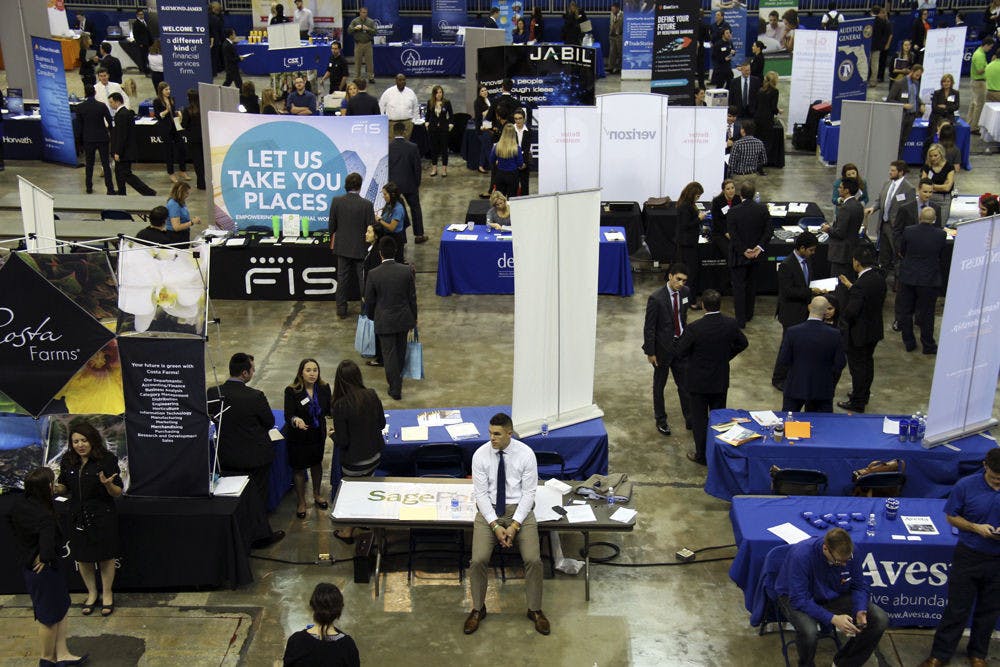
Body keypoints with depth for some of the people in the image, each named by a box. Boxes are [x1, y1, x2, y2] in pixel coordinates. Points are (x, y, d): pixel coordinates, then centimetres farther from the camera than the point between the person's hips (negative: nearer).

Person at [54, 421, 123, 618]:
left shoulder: (107, 460, -14)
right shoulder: (68, 462, -1)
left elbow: (118, 492, -11)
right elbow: (65, 488, 12)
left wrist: (108, 484, -33)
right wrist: (56, 489, -10)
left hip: (102, 516, -4)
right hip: (78, 518, 4)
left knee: (106, 557, 8)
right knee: (82, 557, 14)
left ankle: (107, 594, 28)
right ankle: (92, 593, 35)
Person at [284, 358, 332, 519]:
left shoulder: (324, 388, -12)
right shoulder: (291, 391, -22)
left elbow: (329, 410, -5)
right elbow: (288, 416, -25)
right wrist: (296, 420, -47)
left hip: (318, 434, 4)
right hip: (298, 436, -3)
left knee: (317, 463, 23)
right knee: (299, 468, 11)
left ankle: (317, 495, 48)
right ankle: (301, 502, 31)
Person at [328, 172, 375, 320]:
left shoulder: (336, 201, -9)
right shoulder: (366, 204, -16)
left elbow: (332, 224, -1)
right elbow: (371, 227, -10)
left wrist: (332, 241, 16)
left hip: (342, 246, 3)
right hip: (361, 247, -2)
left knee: (342, 278, 13)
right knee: (363, 279, 9)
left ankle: (341, 310, 18)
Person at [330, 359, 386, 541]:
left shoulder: (341, 405, -27)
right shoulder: (372, 395, -12)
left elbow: (342, 441, -20)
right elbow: (381, 423, 1)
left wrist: (333, 435, 1)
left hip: (354, 461, -5)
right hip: (374, 455, 5)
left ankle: (349, 532, 34)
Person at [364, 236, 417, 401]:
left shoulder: (373, 274, -16)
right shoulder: (406, 270, -11)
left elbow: (369, 300, -5)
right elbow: (412, 297, -2)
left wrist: (371, 316, 14)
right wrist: (414, 317, 11)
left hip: (384, 320, -3)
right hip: (404, 318, 3)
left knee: (389, 353, 7)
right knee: (400, 350, 23)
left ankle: (395, 389, 9)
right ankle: (398, 377, 45)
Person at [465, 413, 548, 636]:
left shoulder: (526, 454, -10)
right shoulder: (480, 455, -8)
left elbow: (528, 493, -8)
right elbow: (480, 493, -7)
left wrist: (515, 525, -18)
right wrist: (495, 525, -16)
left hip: (519, 509, 0)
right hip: (489, 510, 1)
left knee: (533, 560, -19)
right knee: (478, 560, -19)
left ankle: (535, 610, 4)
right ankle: (478, 609, 4)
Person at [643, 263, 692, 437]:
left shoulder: (685, 292, -3)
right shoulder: (656, 298, -21)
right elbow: (649, 327, -15)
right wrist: (650, 352, -13)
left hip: (681, 344, 5)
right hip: (663, 347, -5)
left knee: (684, 383, 13)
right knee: (659, 385, 13)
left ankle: (690, 419, 25)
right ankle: (661, 420, 29)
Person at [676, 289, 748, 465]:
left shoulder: (694, 328, -26)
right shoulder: (731, 324, -12)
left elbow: (680, 351, -14)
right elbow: (742, 344, 5)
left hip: (698, 381, -4)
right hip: (721, 380, 4)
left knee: (699, 419, 11)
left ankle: (702, 455, 22)